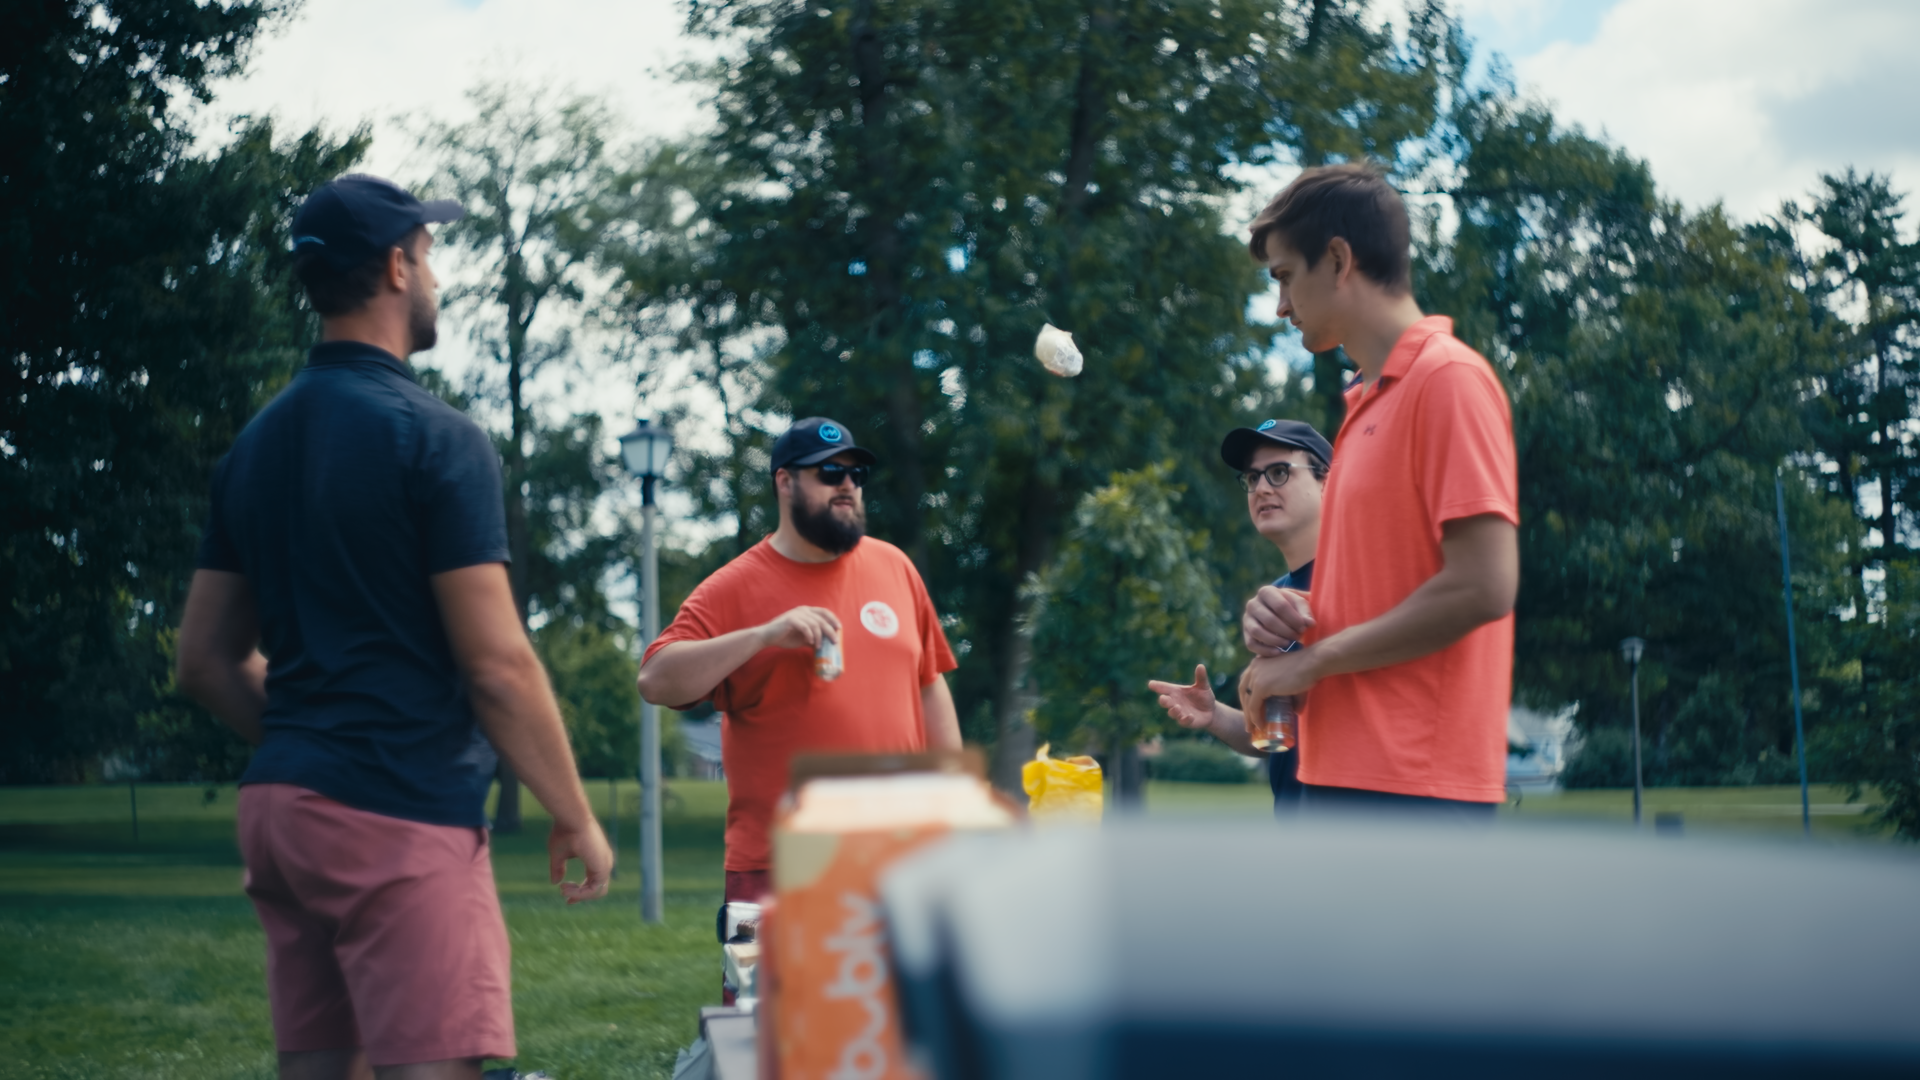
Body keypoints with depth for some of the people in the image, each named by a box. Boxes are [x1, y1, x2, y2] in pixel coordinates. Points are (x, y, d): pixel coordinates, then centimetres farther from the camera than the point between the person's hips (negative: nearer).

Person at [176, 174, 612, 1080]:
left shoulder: (255, 445, 13)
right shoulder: (433, 437, -11)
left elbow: (205, 661, 16)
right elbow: (497, 663, -14)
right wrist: (575, 819, -4)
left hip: (276, 803, 8)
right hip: (400, 818, -8)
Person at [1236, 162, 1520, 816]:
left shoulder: (1449, 379, -9)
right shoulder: (1367, 400, 18)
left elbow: (1483, 586, -18)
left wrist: (1312, 661, -11)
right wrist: (1294, 615, 5)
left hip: (1412, 784, -9)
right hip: (1343, 775, 9)